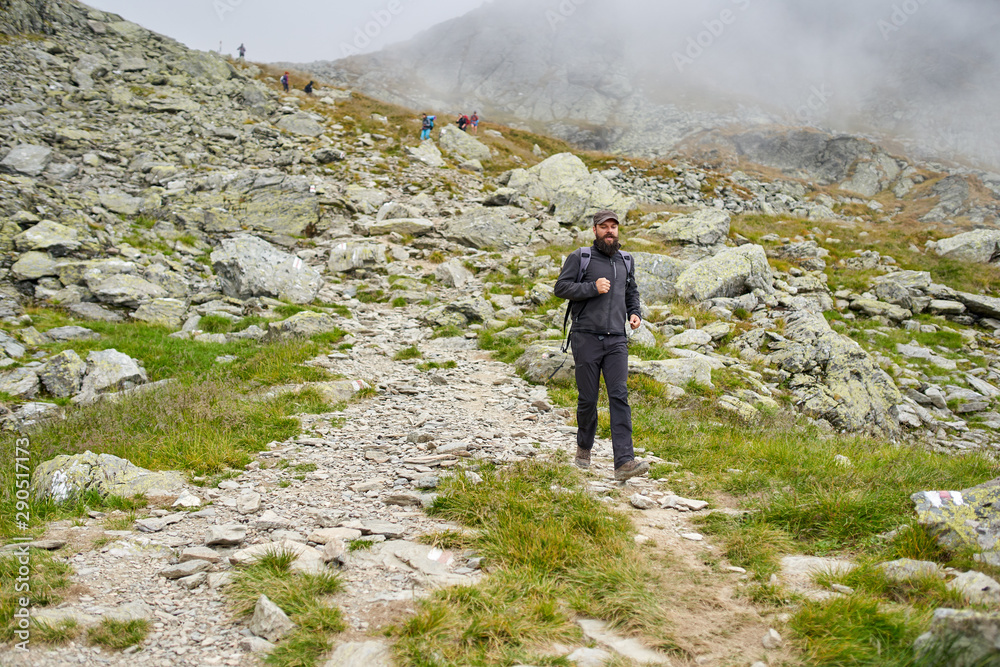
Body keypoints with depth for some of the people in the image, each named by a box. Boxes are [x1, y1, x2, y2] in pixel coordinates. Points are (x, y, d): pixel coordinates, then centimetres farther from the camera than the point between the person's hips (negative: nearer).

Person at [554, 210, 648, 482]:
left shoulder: (625, 261, 17)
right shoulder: (579, 257, 2)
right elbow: (561, 287, -6)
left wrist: (634, 313, 11)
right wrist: (593, 288, -16)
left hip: (617, 339, 3)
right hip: (587, 337, -3)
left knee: (619, 396, -9)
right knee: (588, 398, 2)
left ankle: (624, 462, -16)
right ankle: (584, 447, 28)